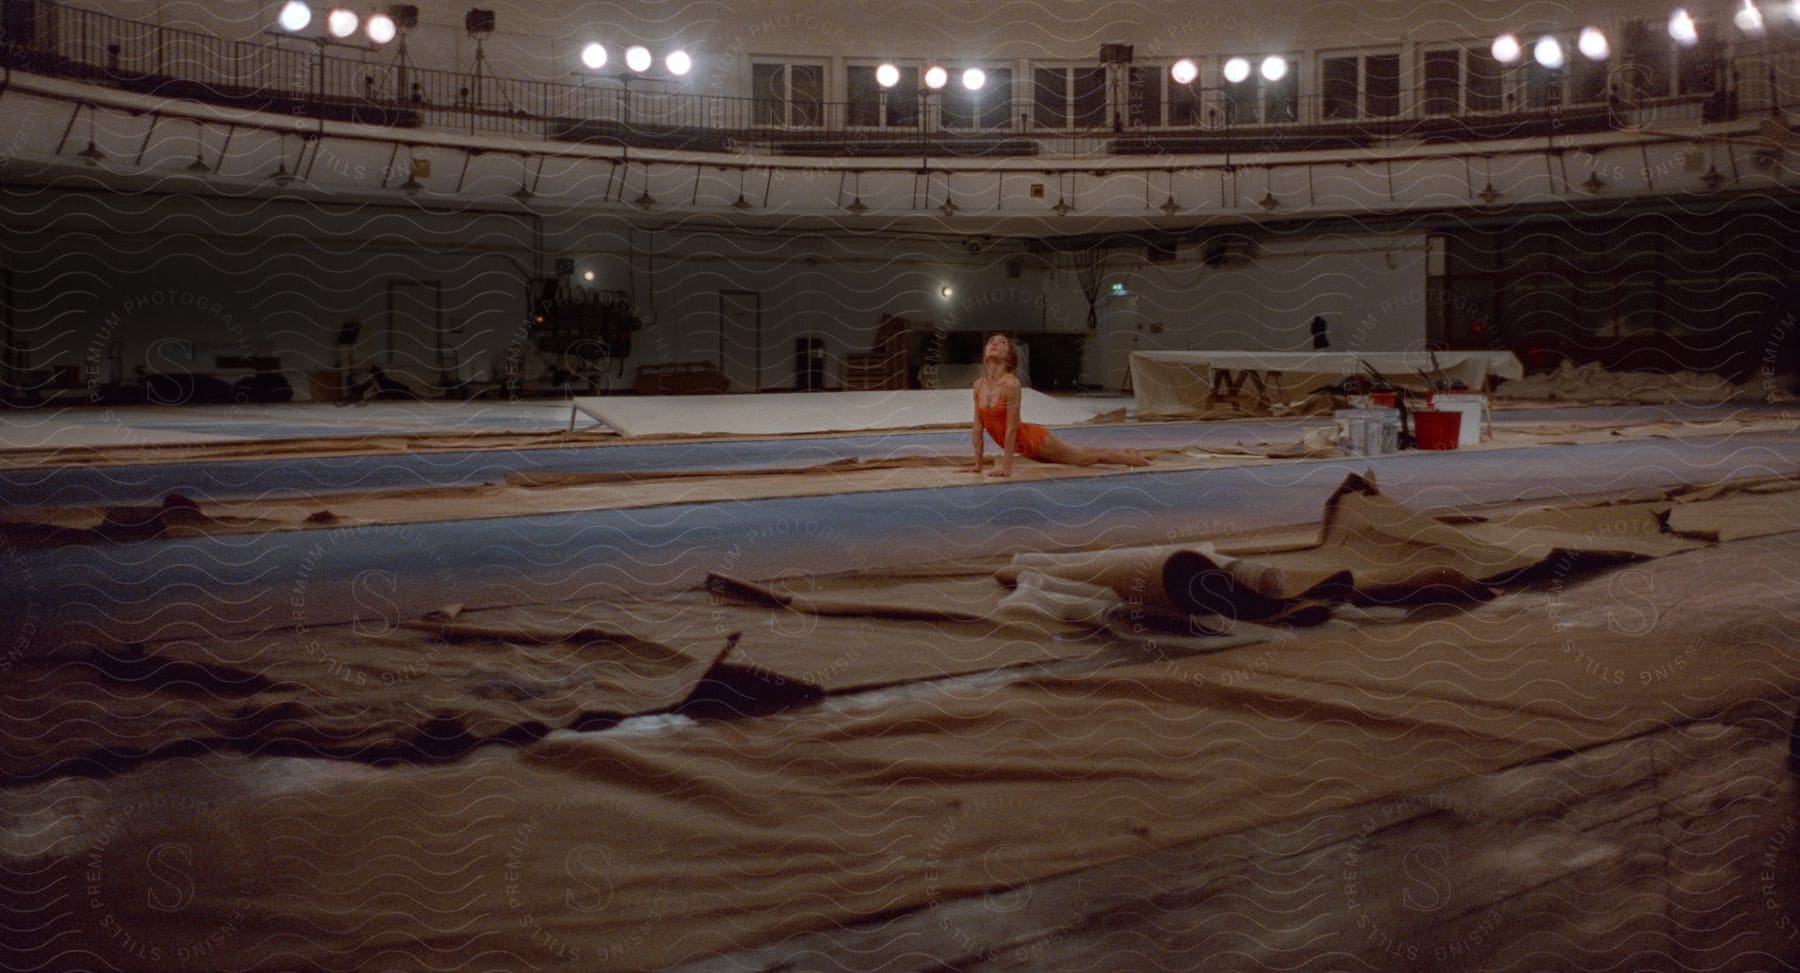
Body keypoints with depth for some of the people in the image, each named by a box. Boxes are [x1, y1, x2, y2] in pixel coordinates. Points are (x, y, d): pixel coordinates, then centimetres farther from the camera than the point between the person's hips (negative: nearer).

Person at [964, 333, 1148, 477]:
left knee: (1083, 457, 14)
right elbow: (978, 428, -2)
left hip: (1034, 439, -7)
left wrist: (1007, 466, -26)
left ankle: (1131, 457, 38)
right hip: (1023, 447, 7)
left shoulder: (1011, 384, -27)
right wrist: (977, 464, -1)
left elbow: (1011, 429, -27)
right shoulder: (979, 385, -8)